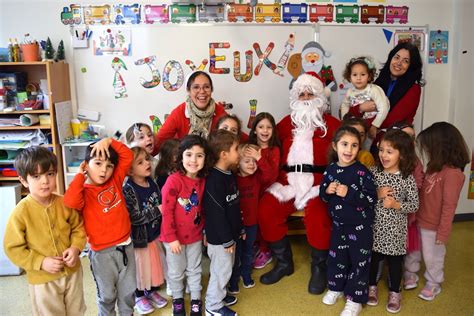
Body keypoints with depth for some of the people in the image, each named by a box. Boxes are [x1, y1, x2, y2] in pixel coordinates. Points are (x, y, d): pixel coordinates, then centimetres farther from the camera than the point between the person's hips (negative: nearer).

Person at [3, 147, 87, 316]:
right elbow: (13, 248, -14)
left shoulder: (64, 203, -9)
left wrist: (75, 248, -13)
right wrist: (41, 262, -21)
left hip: (72, 271, 3)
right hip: (42, 279, -3)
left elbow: (78, 228, 5)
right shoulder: (21, 212, -19)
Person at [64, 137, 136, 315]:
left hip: (125, 246, 5)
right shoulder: (84, 191, -13)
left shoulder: (115, 181, 2)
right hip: (102, 252, -4)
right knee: (106, 295, 14)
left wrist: (109, 141, -10)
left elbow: (128, 156, 2)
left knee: (128, 290, 20)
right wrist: (80, 175, -22)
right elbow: (70, 202, -36)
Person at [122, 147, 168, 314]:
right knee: (140, 267, 11)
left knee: (155, 264, 19)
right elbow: (133, 217, -27)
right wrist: (156, 211, -27)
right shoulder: (127, 190, -21)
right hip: (138, 237, -6)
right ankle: (139, 296, 34)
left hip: (154, 234, 6)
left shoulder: (152, 184, 0)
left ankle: (152, 291, 42)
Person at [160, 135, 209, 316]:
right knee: (176, 272, 17)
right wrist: (171, 238, -17)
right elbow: (166, 212, -19)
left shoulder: (203, 181, -4)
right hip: (175, 237, -4)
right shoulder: (174, 180, -22)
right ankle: (178, 299, 40)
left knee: (195, 270, 20)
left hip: (195, 236, 4)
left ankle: (196, 300, 40)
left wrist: (205, 230, 9)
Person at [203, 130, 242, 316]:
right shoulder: (214, 180, -25)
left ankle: (219, 294, 41)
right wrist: (227, 240, -19)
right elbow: (216, 213, -24)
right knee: (221, 271, 5)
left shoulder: (229, 175, 5)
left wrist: (240, 229, 19)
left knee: (225, 269, 22)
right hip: (219, 237, -9)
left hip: (230, 234, 9)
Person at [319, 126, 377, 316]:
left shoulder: (362, 172, -18)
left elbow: (372, 198, -20)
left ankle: (355, 299, 21)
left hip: (360, 226, -4)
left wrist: (349, 193, -29)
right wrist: (327, 190, -16)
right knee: (336, 257, 18)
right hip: (338, 223, 5)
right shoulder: (331, 169, -3)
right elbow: (322, 194, 7)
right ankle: (336, 287, 40)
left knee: (358, 261, 6)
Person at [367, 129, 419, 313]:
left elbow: (414, 205, -8)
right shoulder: (373, 172, -8)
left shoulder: (408, 178, -13)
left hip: (395, 229, -2)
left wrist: (395, 205, -22)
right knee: (372, 257, 17)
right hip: (375, 226, 2)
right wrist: (377, 195, -20)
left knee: (395, 260, 15)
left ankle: (394, 292, 34)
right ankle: (372, 286, 38)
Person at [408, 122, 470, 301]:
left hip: (433, 226, -7)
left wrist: (443, 232, -16)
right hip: (419, 221, 7)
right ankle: (412, 273, 46)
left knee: (432, 257, 14)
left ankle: (433, 284, 37)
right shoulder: (434, 167, 1)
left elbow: (449, 206, -21)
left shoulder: (453, 173, -24)